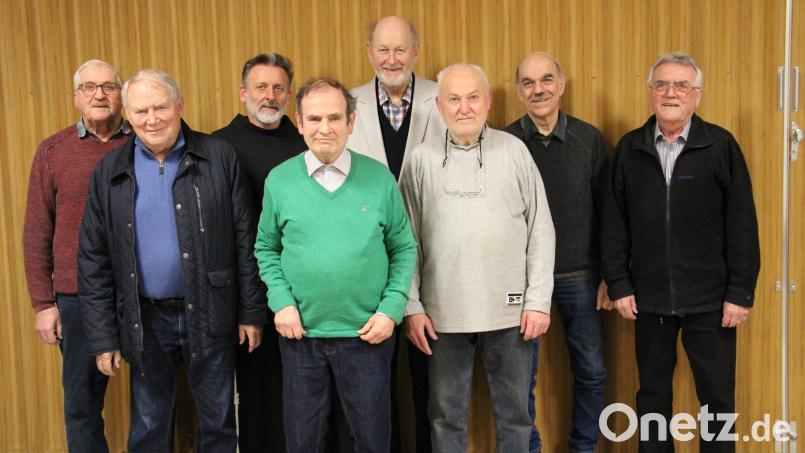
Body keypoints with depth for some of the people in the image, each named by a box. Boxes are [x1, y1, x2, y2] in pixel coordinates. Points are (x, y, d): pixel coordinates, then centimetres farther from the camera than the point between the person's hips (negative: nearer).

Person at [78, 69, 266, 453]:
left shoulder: (219, 157, -3)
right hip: (145, 320, 2)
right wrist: (102, 336, 0)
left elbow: (245, 241, -2)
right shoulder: (110, 172, 1)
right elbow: (93, 259, 3)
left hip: (209, 317, -1)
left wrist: (251, 312, -3)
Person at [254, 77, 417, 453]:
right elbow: (266, 249, 7)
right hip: (300, 333, 1)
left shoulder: (379, 178, -2)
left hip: (368, 333, 0)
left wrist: (391, 309, -7)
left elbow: (404, 250, 2)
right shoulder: (279, 180, 0)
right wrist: (281, 302, -6)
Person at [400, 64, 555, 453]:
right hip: (443, 313, 0)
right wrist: (412, 306, -1)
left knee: (514, 412, 12)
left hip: (510, 310, 0)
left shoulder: (514, 151, 0)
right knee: (446, 414, 12)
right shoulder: (421, 159, 1)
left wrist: (539, 301, -3)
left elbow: (541, 231, 1)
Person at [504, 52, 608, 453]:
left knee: (591, 371, 11)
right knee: (521, 377, 8)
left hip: (580, 276, 2)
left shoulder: (589, 139, 0)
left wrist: (609, 274, 2)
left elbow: (604, 210, 3)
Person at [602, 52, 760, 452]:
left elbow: (742, 224, -3)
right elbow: (615, 223, 5)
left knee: (717, 399, 7)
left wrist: (741, 292, -6)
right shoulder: (630, 149, 4)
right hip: (649, 299, 2)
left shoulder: (721, 145, -3)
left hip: (709, 300, -2)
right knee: (652, 395, 14)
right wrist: (619, 284, 1)